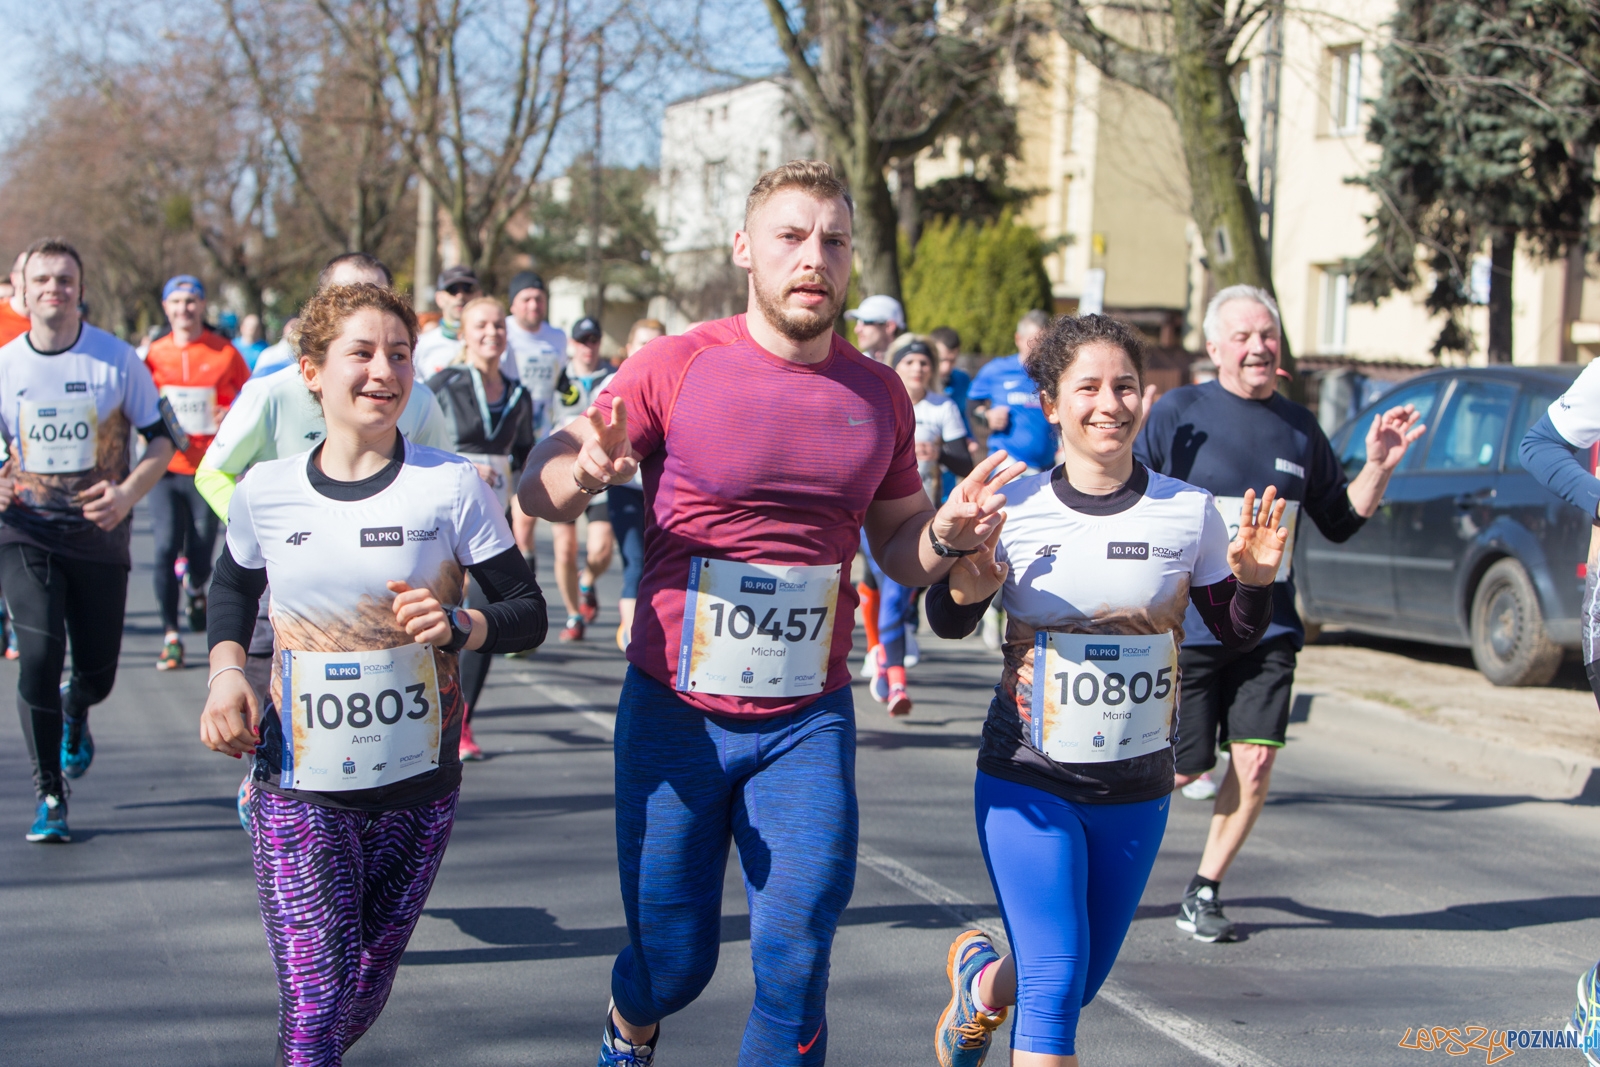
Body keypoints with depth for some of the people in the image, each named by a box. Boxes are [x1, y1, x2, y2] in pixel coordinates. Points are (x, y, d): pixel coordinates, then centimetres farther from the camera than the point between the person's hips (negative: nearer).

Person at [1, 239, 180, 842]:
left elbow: (164, 437, 0)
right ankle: (49, 795, 0)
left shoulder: (117, 359, -5)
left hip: (99, 536, 0)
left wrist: (128, 492, -16)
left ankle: (74, 713, 46)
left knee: (98, 673, 6)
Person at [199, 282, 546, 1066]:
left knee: (365, 992, 15)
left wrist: (457, 625, -23)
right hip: (300, 789, 0)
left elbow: (528, 614, -3)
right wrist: (226, 670, 1)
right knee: (315, 1003, -11)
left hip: (418, 787, 1)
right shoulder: (265, 493, -2)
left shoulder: (451, 487, -7)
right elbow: (232, 587, 19)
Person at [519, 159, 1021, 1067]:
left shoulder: (878, 395, 3)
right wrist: (584, 473, -30)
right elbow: (539, 486, -7)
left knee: (795, 963, -9)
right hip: (675, 712, -2)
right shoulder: (676, 367, -7)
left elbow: (899, 547, 14)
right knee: (673, 964, 10)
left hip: (808, 720, 2)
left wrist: (947, 535, -9)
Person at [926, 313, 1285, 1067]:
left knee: (1080, 980, 17)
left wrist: (1255, 582, -15)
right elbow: (949, 626, 5)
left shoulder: (1188, 512, -4)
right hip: (1029, 779, -3)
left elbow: (1235, 636, 6)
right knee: (1054, 984, -13)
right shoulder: (1015, 509, -8)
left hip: (1137, 788, 3)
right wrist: (966, 590, -18)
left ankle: (980, 978, 48)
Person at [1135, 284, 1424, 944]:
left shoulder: (1299, 429, 8)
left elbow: (1341, 522, 15)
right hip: (1184, 623, -3)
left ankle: (1203, 894, 11)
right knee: (1181, 769, 1)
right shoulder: (1178, 413, -5)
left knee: (1254, 766, -6)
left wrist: (1377, 467, 2)